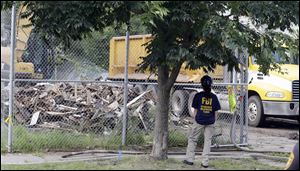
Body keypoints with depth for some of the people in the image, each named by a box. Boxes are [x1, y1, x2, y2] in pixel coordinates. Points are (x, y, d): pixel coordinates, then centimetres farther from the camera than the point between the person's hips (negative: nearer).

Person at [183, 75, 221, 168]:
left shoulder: (198, 96, -6)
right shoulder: (214, 97, 0)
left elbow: (195, 111, -1)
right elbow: (215, 112, 2)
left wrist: (194, 116, 16)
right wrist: (213, 120, 14)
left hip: (199, 121, -2)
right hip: (210, 122, 2)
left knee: (192, 139, 12)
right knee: (208, 141, 8)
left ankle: (189, 159, 13)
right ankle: (205, 162, 8)